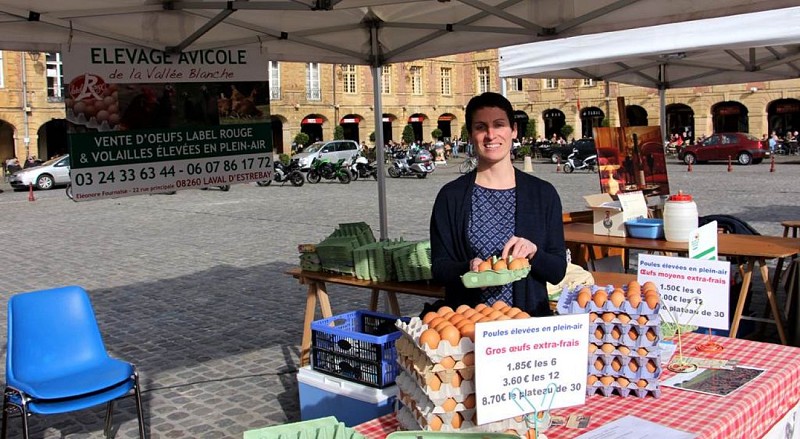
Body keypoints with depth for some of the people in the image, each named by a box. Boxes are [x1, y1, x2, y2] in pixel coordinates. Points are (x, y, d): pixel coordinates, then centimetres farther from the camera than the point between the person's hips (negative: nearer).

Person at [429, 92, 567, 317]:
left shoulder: (543, 194, 6)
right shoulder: (451, 196, 3)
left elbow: (558, 271, 7)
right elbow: (439, 268, 3)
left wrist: (533, 252, -12)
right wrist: (469, 269, -16)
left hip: (529, 318, 1)